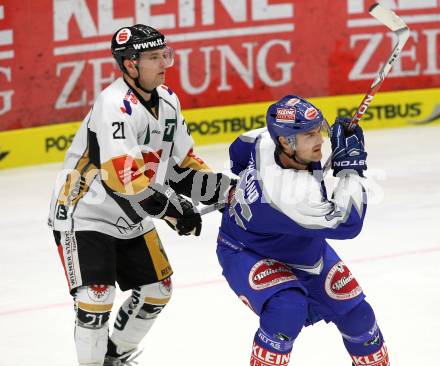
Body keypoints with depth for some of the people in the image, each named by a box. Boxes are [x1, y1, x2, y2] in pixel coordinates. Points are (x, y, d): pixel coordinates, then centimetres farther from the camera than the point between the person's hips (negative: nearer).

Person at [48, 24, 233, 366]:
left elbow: (182, 164, 11)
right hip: (84, 217, -9)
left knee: (157, 289, 11)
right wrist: (174, 208, -27)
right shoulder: (116, 105, -26)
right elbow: (125, 177, -33)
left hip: (132, 219, 9)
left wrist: (225, 188, -1)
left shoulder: (167, 101, 2)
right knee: (96, 296, -19)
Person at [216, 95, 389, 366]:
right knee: (288, 307, -36)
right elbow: (346, 223, -35)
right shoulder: (287, 194, -43)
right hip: (247, 254, -8)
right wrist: (350, 167, -32)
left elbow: (241, 147, 4)